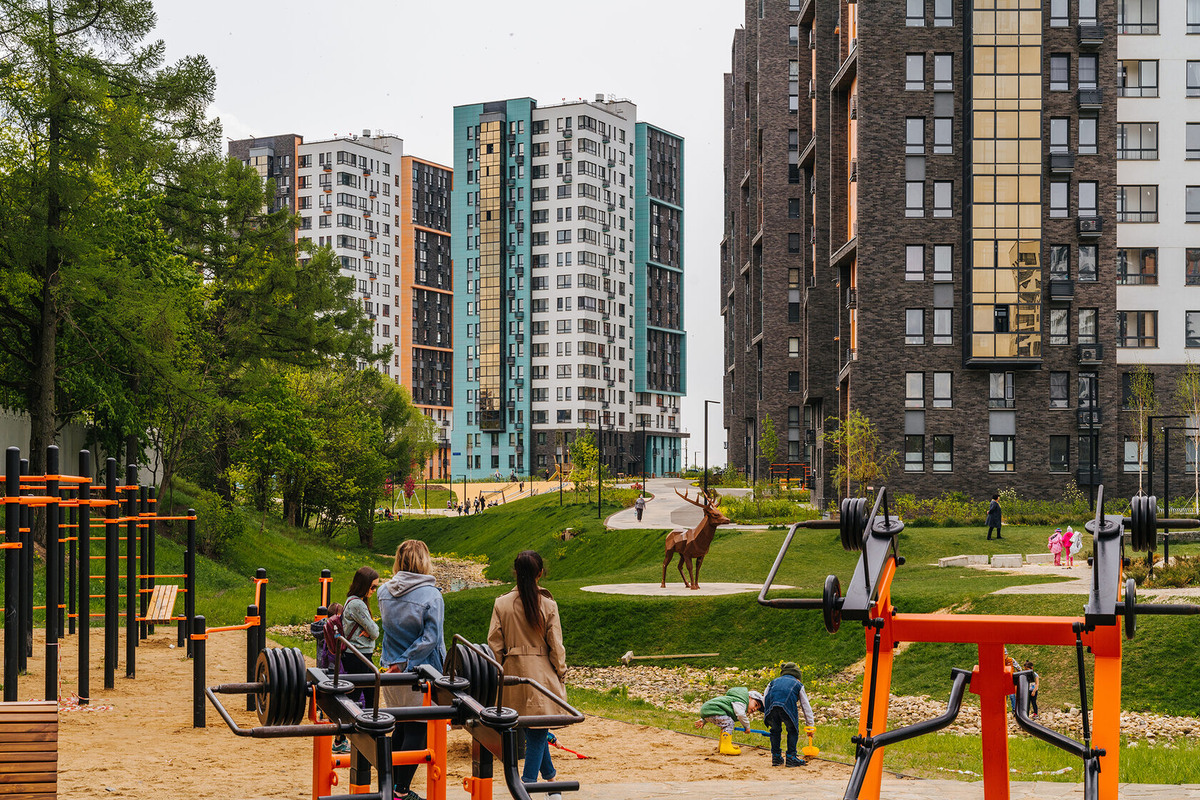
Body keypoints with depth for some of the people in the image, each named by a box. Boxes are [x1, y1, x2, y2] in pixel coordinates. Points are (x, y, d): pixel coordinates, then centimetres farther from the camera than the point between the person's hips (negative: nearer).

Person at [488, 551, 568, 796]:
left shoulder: (501, 604, -3)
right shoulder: (548, 605, -8)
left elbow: (494, 644, 0)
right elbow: (556, 646, -5)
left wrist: (500, 672, 12)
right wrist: (561, 674, 8)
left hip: (513, 673, 3)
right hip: (541, 672, -3)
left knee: (534, 731, 16)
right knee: (537, 732, 2)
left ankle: (551, 779, 28)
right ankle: (527, 786, -7)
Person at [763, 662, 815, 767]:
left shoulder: (774, 682, 38)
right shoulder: (798, 684, 33)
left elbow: (764, 700, 26)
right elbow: (806, 706, 33)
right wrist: (810, 725, 39)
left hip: (771, 706, 2)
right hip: (787, 706, -2)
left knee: (775, 730, 23)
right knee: (793, 731, 17)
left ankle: (776, 757, 25)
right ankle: (791, 757, 12)